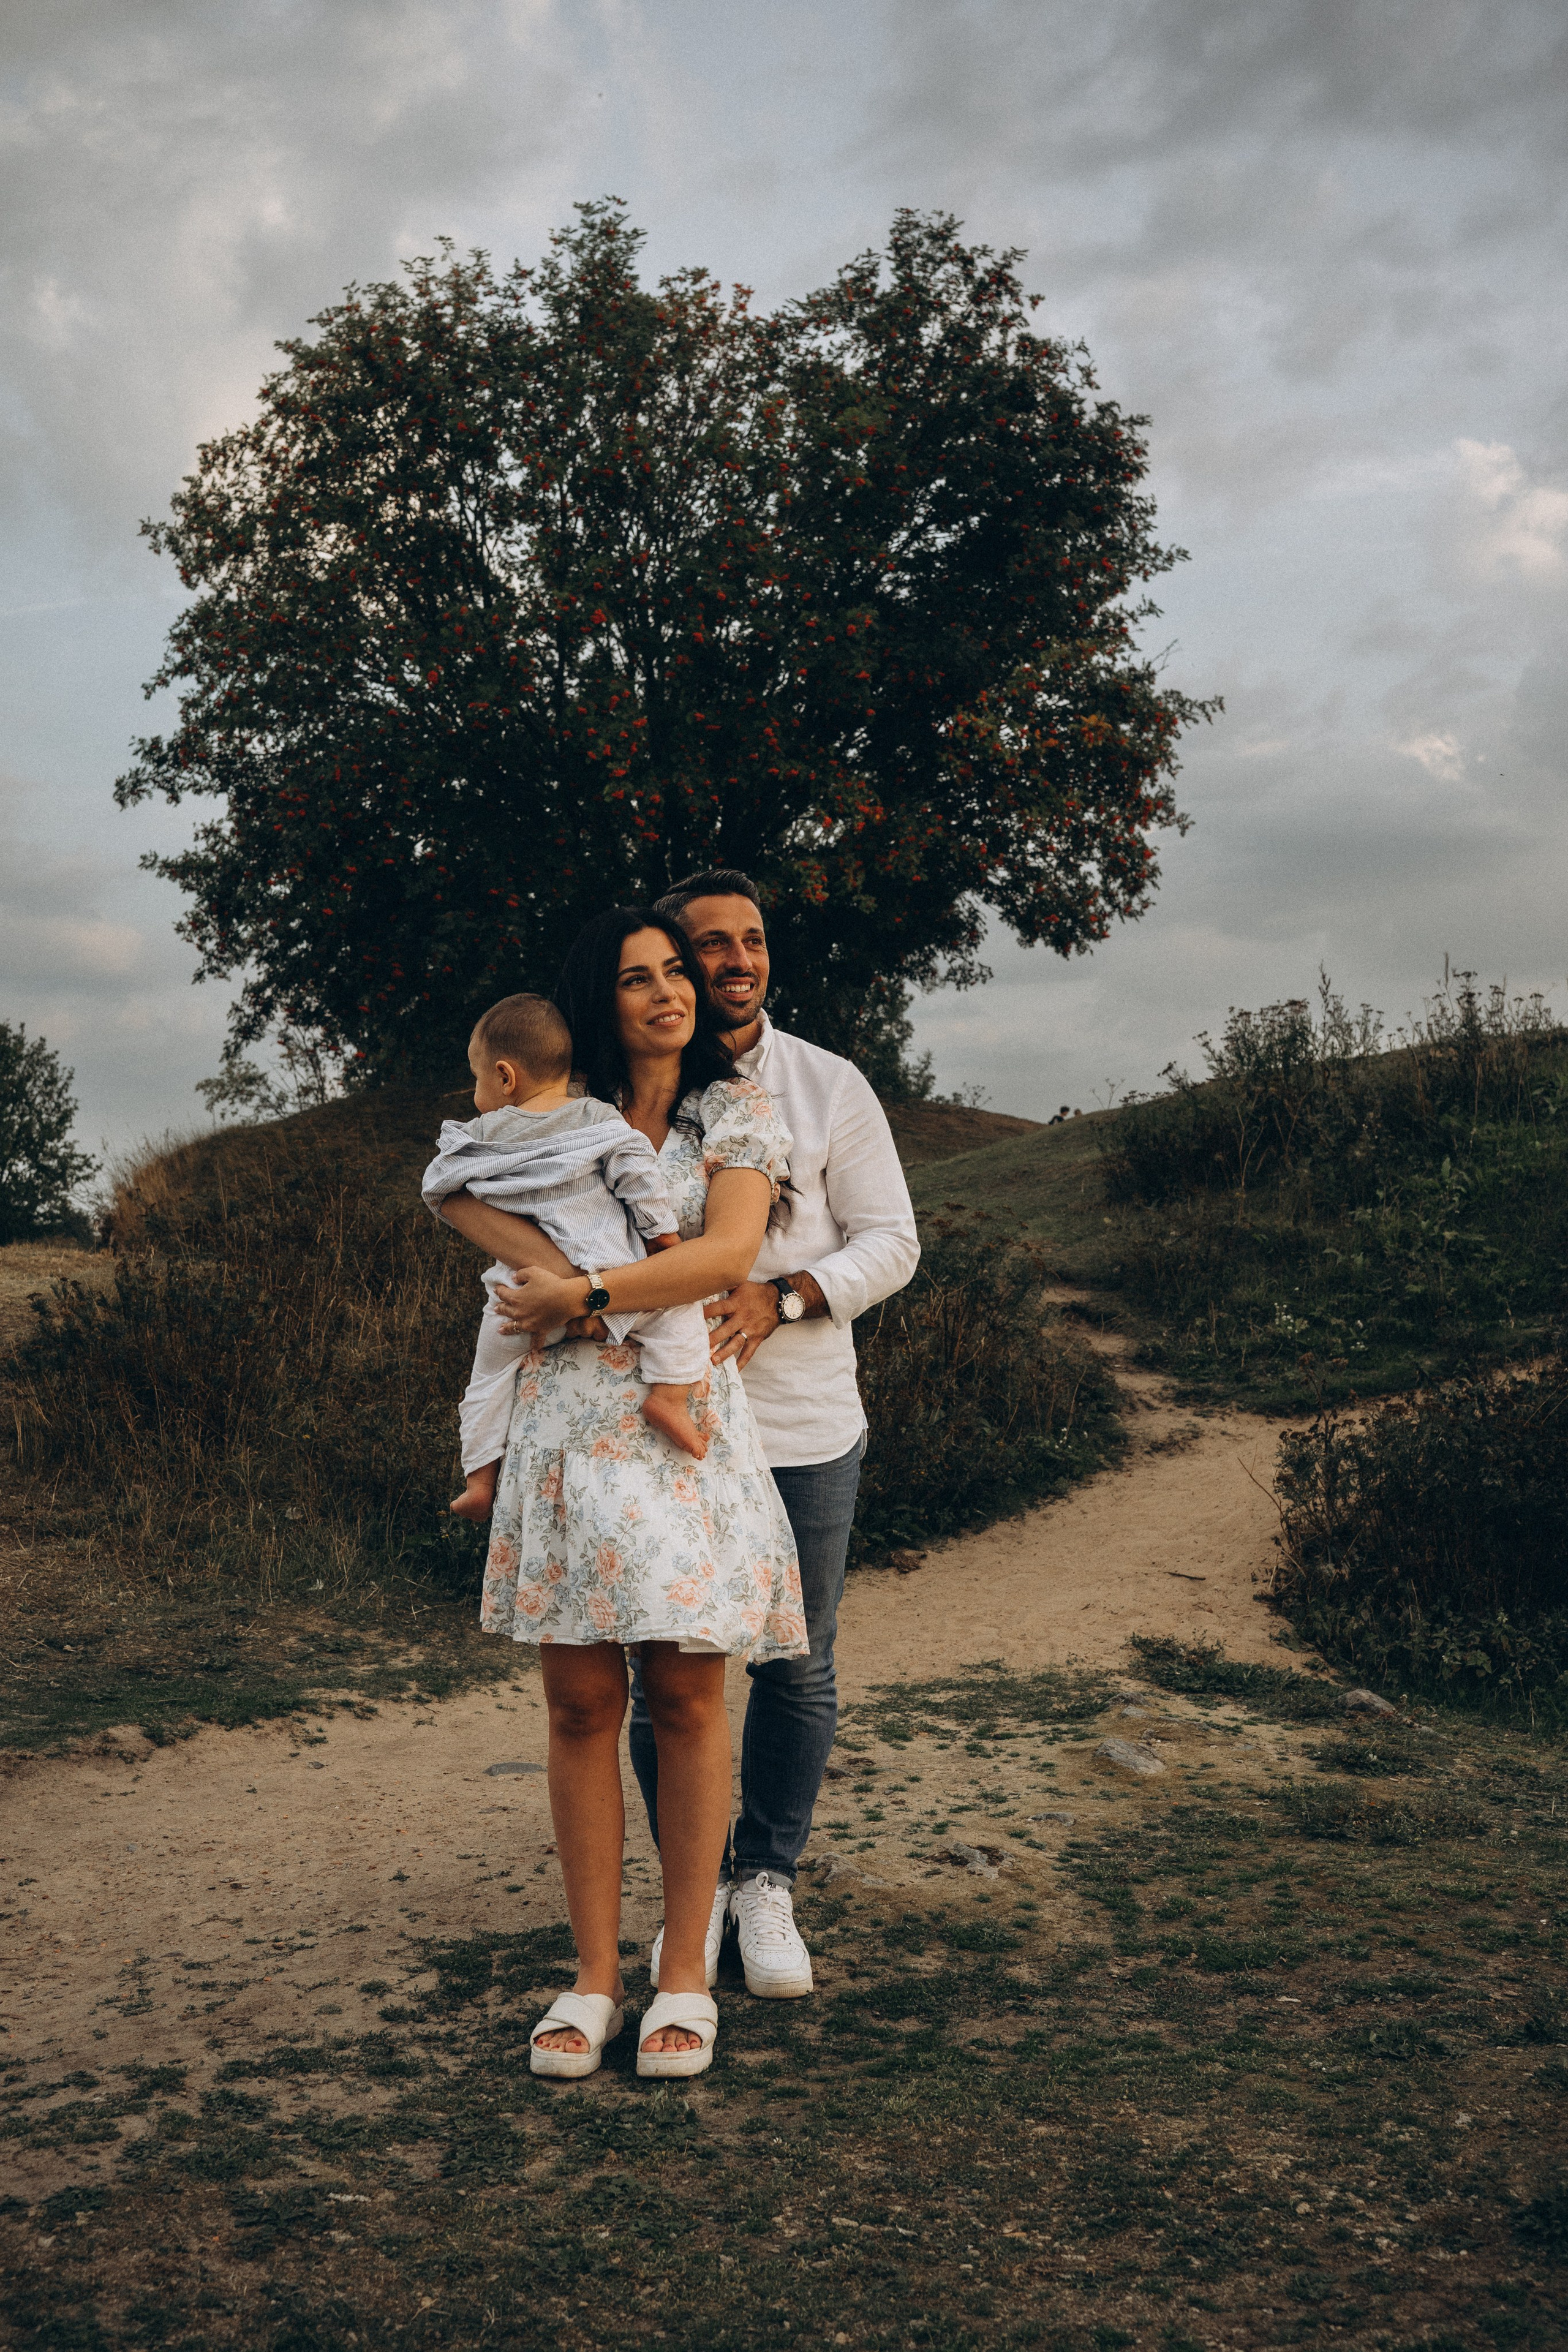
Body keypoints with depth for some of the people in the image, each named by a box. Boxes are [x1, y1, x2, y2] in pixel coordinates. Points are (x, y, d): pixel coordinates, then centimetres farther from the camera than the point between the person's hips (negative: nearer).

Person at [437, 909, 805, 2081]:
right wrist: (553, 1267, -18)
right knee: (581, 1704, 3)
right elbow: (456, 1190, -4)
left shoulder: (741, 1111, 6)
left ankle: (686, 1976, 13)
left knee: (685, 1698, 2)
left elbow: (726, 1253, -10)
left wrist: (585, 1296, -13)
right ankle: (595, 1974, 14)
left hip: (690, 1427, -2)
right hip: (568, 1426, 2)